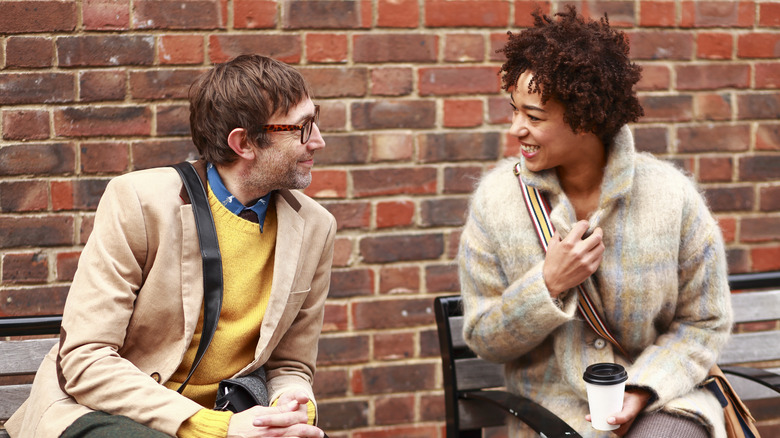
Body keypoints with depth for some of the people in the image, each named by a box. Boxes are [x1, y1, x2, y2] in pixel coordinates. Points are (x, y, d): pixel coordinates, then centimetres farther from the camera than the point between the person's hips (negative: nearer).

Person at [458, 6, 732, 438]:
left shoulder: (670, 196, -5)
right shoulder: (496, 198, -4)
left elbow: (705, 322, 4)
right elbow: (483, 339, 2)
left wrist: (642, 389, -11)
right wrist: (548, 285, -15)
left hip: (660, 403, 0)